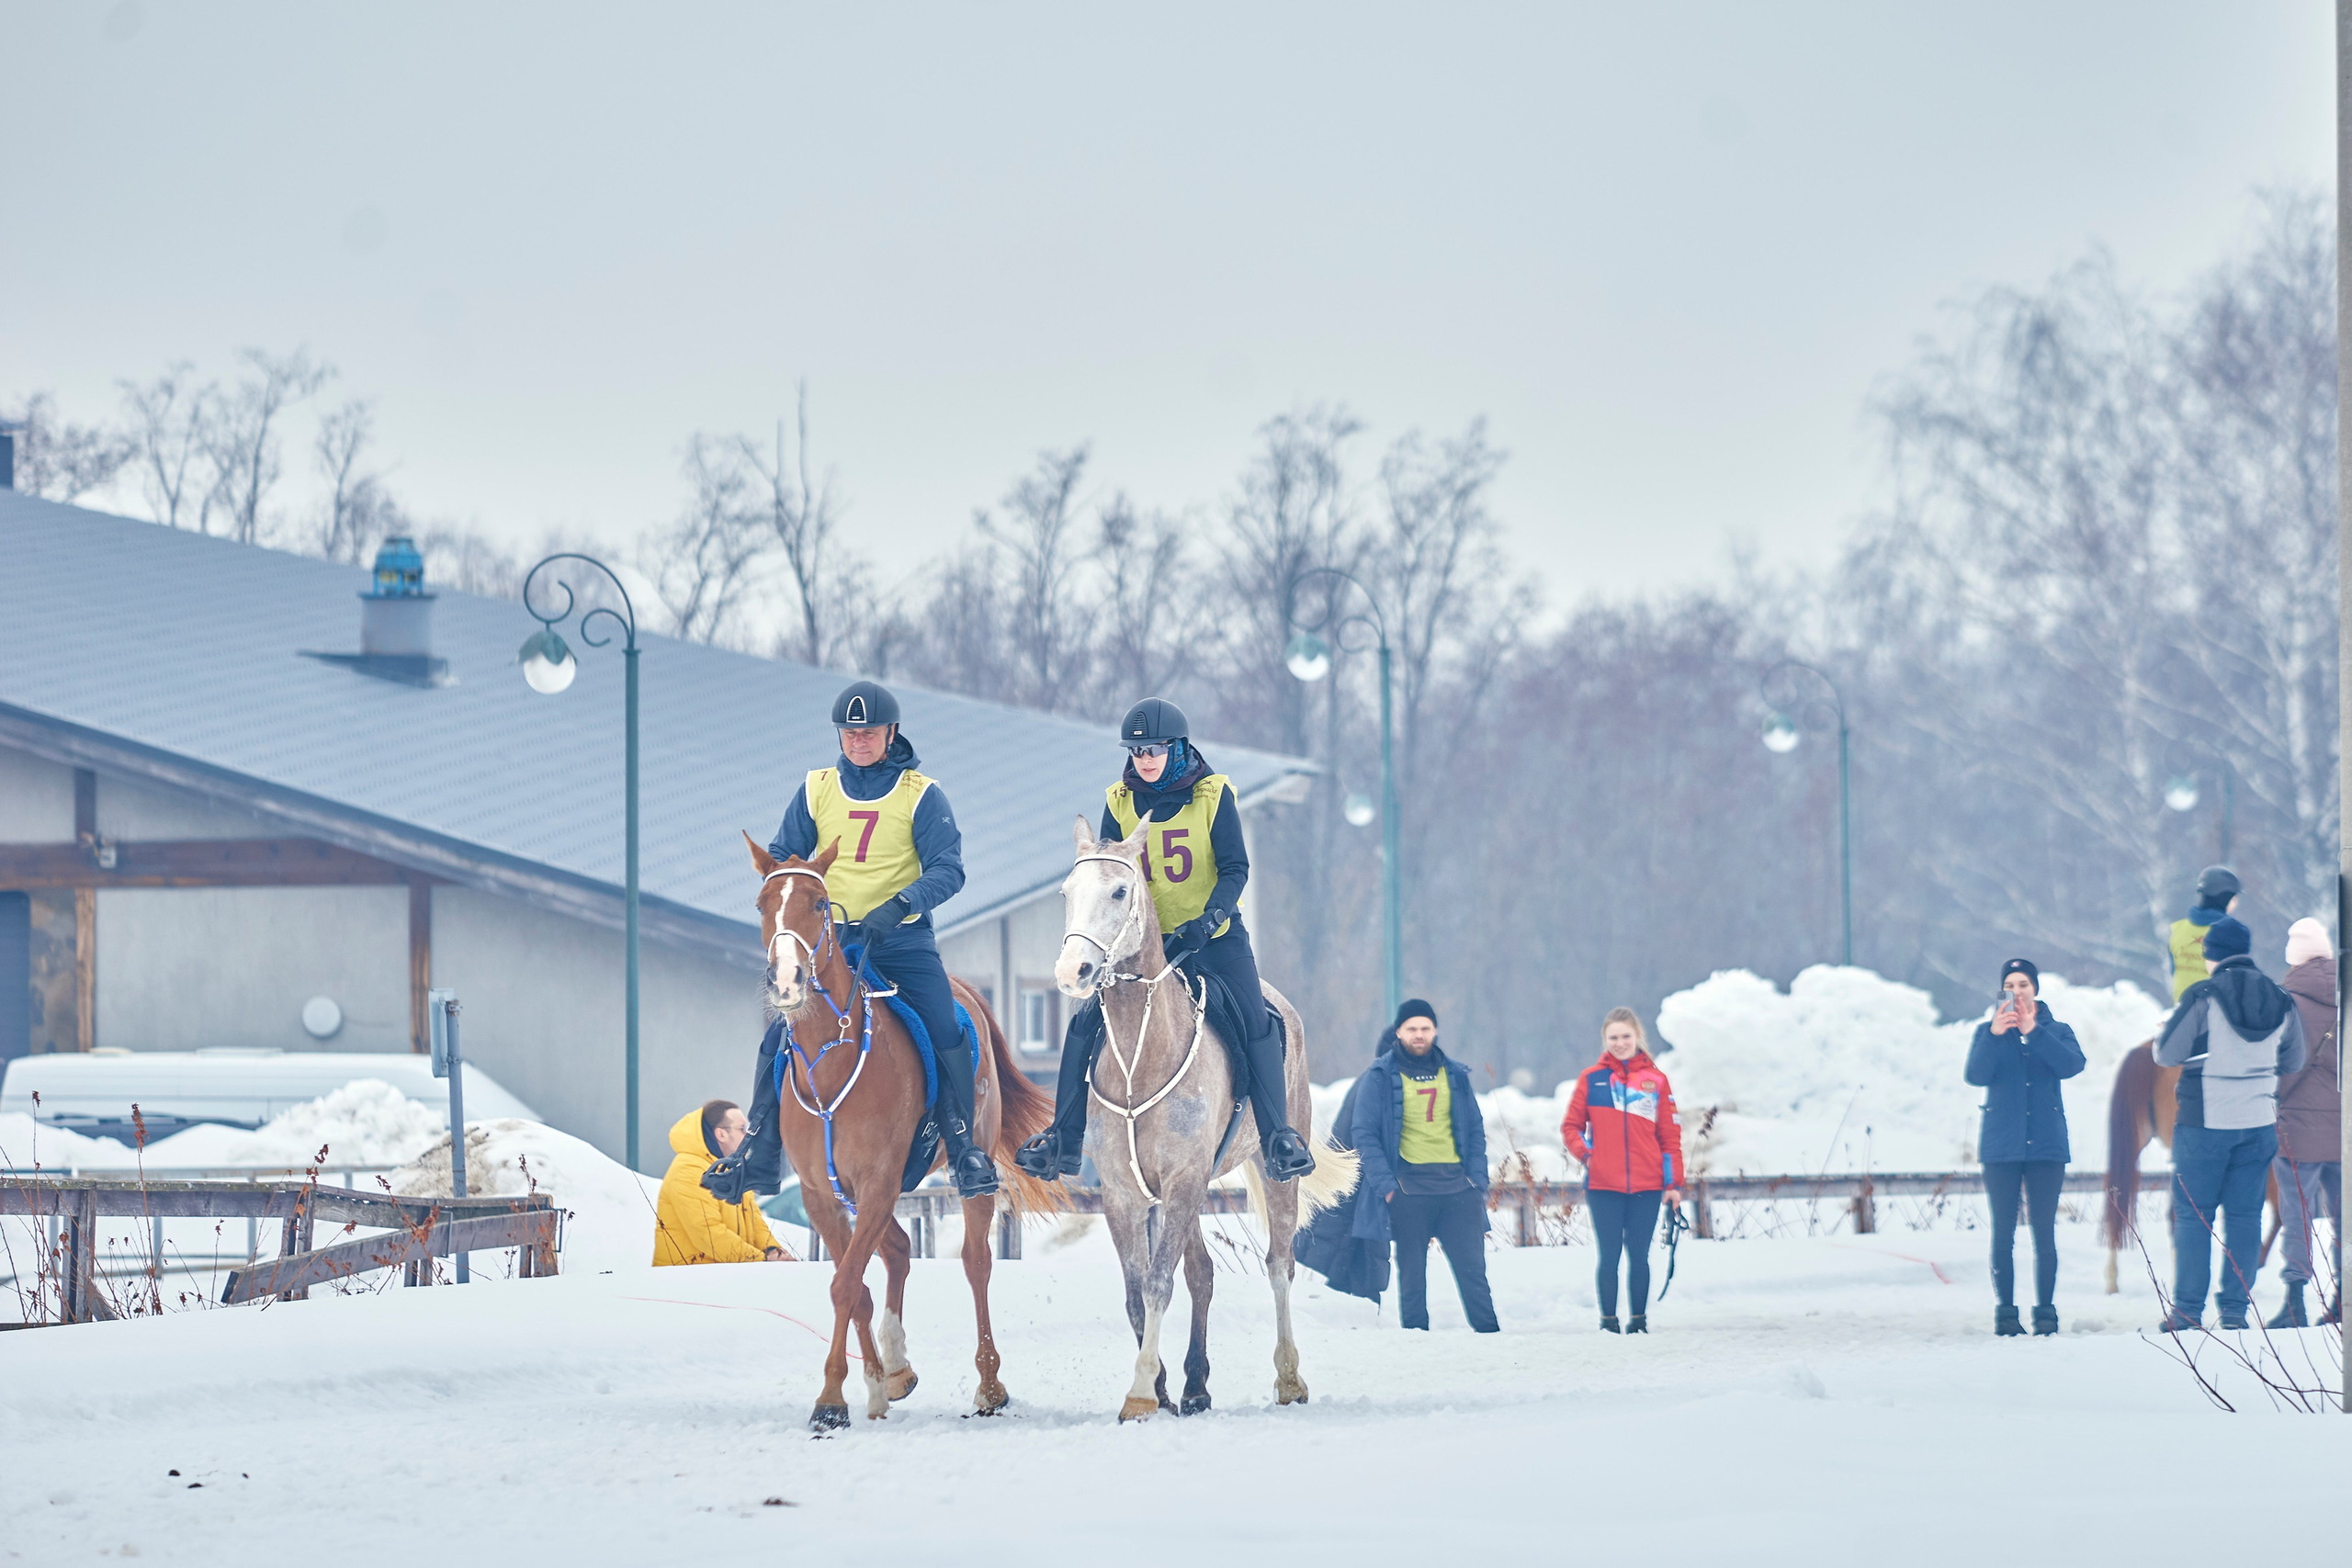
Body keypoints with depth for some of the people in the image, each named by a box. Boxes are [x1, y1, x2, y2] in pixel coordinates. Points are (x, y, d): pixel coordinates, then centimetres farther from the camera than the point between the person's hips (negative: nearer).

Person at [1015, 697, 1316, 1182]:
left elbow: (1235, 869, -11)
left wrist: (1208, 920, -26)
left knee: (1257, 1023, -18)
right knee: (1086, 1023, -11)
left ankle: (1279, 1139, -11)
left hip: (1214, 936, -2)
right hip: (1143, 940, 2)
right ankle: (1064, 1143, -6)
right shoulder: (1119, 802, 0)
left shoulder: (1213, 796, -7)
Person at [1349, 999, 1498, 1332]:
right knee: (1412, 1275, 1)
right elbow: (1364, 1133, -2)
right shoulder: (1380, 1077, 2)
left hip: (1457, 1188, 3)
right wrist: (1385, 1184, -12)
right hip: (1408, 1189, -3)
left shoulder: (1455, 1075, 13)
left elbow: (1475, 1130, 17)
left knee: (1472, 1268, 0)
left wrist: (1478, 1177, 4)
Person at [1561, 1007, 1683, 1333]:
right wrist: (1584, 1153, -9)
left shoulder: (1656, 1080, 6)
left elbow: (1670, 1135, 7)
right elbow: (1571, 1125, 10)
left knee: (1639, 1256, 5)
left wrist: (1673, 1183, 3)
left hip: (1646, 1185, 1)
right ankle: (1608, 1319, 6)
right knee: (1609, 1256, 0)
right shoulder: (1592, 1079, 5)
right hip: (1603, 1184, -1)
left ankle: (1638, 1319, 13)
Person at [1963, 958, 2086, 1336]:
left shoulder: (2056, 1032, 8)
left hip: (2047, 1146, 0)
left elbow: (2072, 1065, -13)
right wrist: (1994, 1035, -25)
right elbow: (1976, 1075, -10)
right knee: (2003, 1233, -2)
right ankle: (2005, 1311, 1)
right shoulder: (1987, 1033, 8)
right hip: (2001, 1146, 0)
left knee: (2044, 1231, -2)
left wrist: (2033, 1032, -22)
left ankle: (2045, 1310, 2)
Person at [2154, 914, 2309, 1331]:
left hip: (2205, 1121, -4)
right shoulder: (2280, 1001, 5)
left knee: (2193, 1214, 2)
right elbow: (2294, 1061, 16)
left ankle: (2187, 1312, 0)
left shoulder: (2203, 997, -12)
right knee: (2245, 1214, 8)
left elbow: (2166, 1054, -10)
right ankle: (2236, 1309, 6)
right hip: (2258, 1121, 4)